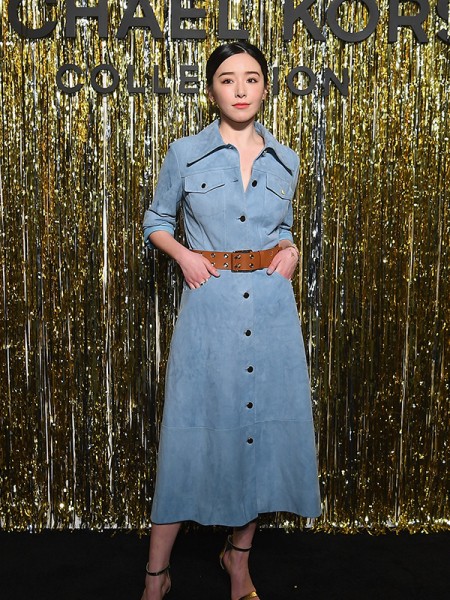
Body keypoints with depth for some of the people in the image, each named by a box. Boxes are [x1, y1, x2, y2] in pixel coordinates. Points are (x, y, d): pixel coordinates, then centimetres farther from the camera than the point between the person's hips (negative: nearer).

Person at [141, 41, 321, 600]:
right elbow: (156, 220, 11)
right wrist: (183, 254, -7)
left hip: (272, 306, 3)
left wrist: (289, 249, 1)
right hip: (208, 304, -3)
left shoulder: (285, 160, 9)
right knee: (193, 427, 0)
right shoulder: (185, 153, 1)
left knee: (266, 421, 7)